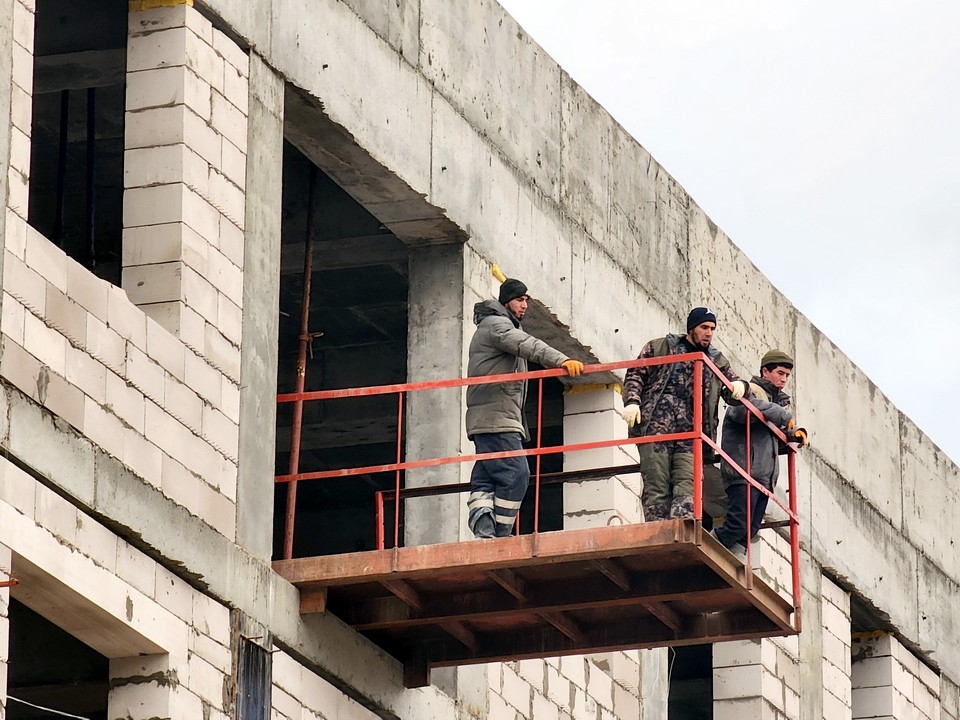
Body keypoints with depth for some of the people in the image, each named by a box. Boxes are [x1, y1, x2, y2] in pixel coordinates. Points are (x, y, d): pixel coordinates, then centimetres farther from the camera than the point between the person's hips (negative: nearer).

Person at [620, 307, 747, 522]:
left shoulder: (717, 361, 22)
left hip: (690, 437, 2)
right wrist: (632, 401, -7)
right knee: (656, 485, -7)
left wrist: (739, 386, -2)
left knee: (687, 484, -14)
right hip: (655, 429, -2)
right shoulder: (660, 347, 13)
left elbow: (732, 394, 23)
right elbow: (635, 374, 11)